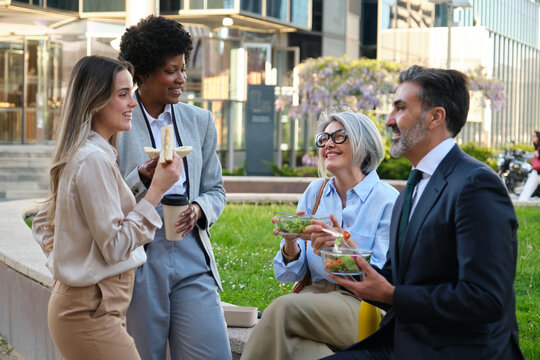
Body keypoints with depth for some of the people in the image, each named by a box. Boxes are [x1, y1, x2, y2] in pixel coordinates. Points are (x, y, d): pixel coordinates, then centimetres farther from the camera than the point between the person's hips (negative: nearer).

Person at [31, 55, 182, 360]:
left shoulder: (77, 156, 12)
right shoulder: (94, 160, -19)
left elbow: (42, 224, 21)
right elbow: (115, 246, -20)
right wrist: (157, 190, -18)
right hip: (90, 314, -10)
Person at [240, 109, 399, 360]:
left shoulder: (387, 200, -3)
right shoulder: (315, 193, 11)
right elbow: (288, 276, 10)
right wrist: (290, 245, -13)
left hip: (362, 306, -3)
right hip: (316, 296, 3)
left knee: (283, 308, -29)